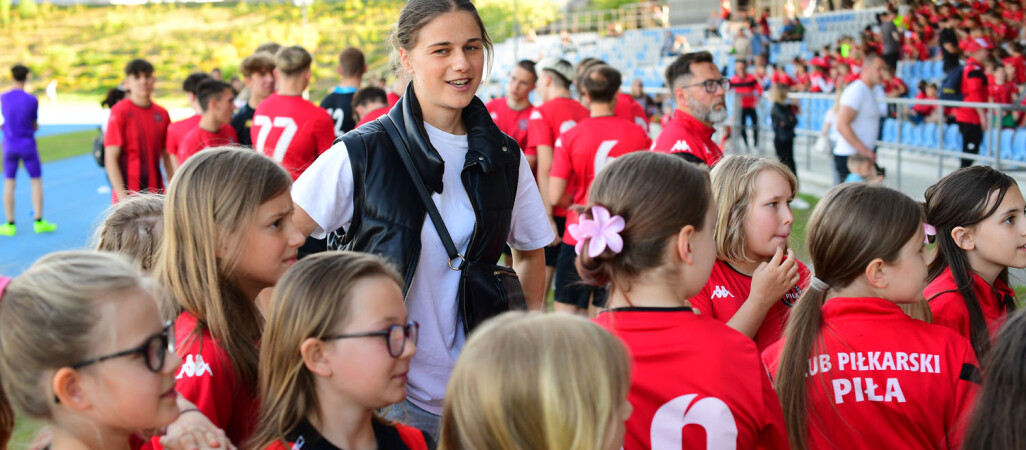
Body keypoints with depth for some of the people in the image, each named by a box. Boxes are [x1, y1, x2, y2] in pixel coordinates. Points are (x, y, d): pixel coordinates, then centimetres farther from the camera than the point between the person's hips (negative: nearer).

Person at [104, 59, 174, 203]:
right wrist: (123, 197, -15)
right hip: (129, 196, -5)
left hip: (157, 195, 5)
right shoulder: (120, 112, -6)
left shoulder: (162, 114, 9)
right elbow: (110, 160, -9)